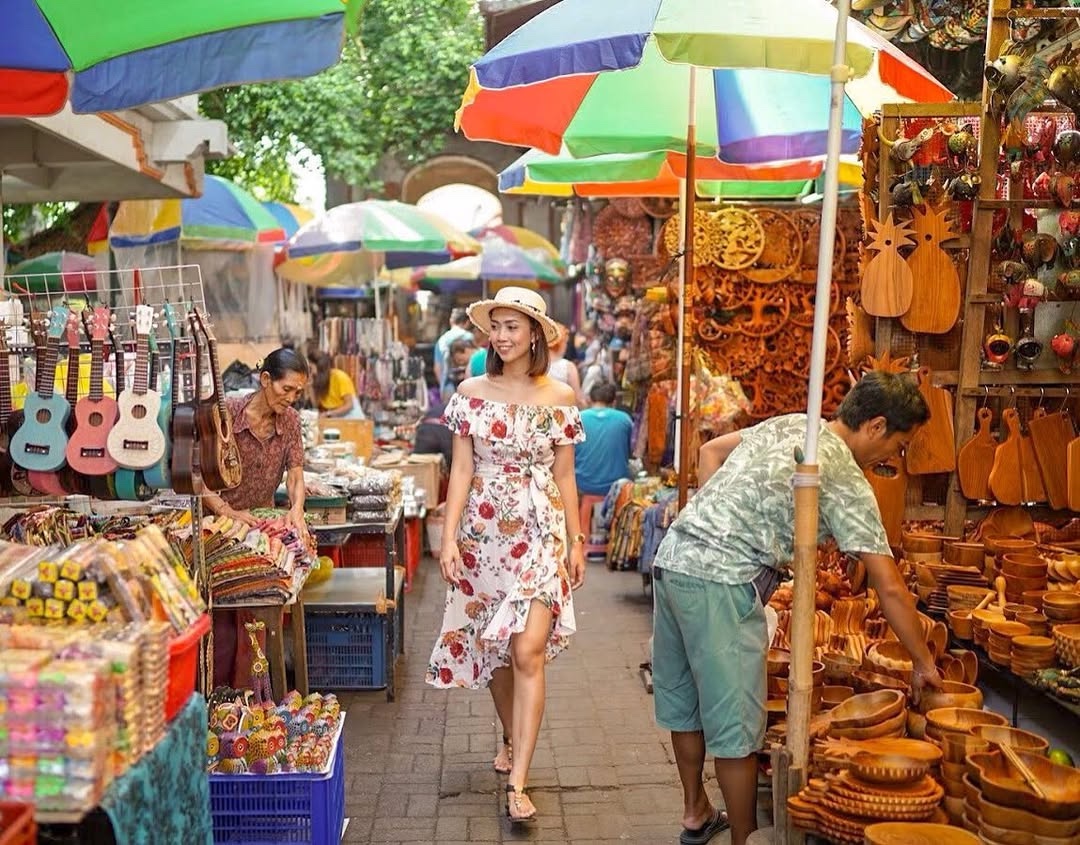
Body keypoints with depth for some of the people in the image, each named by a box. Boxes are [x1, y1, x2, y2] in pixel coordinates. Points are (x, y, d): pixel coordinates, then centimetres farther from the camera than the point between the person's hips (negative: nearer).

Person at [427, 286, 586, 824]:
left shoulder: (559, 398, 0)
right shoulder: (472, 393, 1)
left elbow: (564, 476, 5)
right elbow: (461, 470, 0)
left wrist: (577, 542, 6)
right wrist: (449, 536, -7)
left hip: (540, 533, -2)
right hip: (483, 531, 2)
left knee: (527, 651, -11)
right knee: (491, 647, 13)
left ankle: (517, 784, -7)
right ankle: (511, 738, 39)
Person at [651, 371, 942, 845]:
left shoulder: (789, 424, 14)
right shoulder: (846, 480, -7)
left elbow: (710, 450, 22)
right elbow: (890, 589, -7)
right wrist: (923, 664, 2)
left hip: (672, 555, 9)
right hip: (720, 581, -9)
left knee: (685, 703, 20)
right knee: (736, 727, 3)